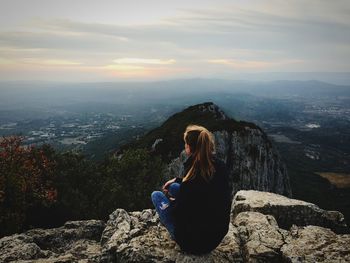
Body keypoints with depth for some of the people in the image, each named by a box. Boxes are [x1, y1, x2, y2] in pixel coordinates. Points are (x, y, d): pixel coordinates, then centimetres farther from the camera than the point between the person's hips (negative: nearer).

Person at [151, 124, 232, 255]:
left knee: (156, 195, 5)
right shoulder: (220, 166, -10)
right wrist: (177, 180, 17)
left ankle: (177, 236, 13)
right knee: (174, 187, 15)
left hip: (193, 243, -6)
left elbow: (178, 214, -17)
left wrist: (170, 202, 4)